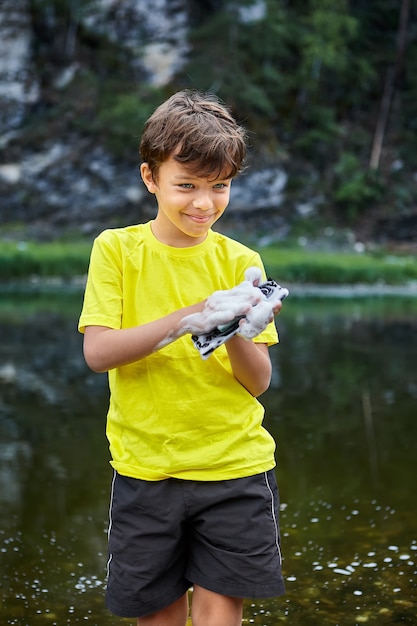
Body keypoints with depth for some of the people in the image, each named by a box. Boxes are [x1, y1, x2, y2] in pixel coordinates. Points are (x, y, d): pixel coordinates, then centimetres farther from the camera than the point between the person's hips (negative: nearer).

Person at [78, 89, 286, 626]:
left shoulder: (240, 262, 2)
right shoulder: (117, 249, -1)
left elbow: (259, 383, -1)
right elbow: (97, 351, -13)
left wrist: (235, 335, -22)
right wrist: (188, 319, -24)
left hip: (235, 465, 1)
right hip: (145, 467, 0)